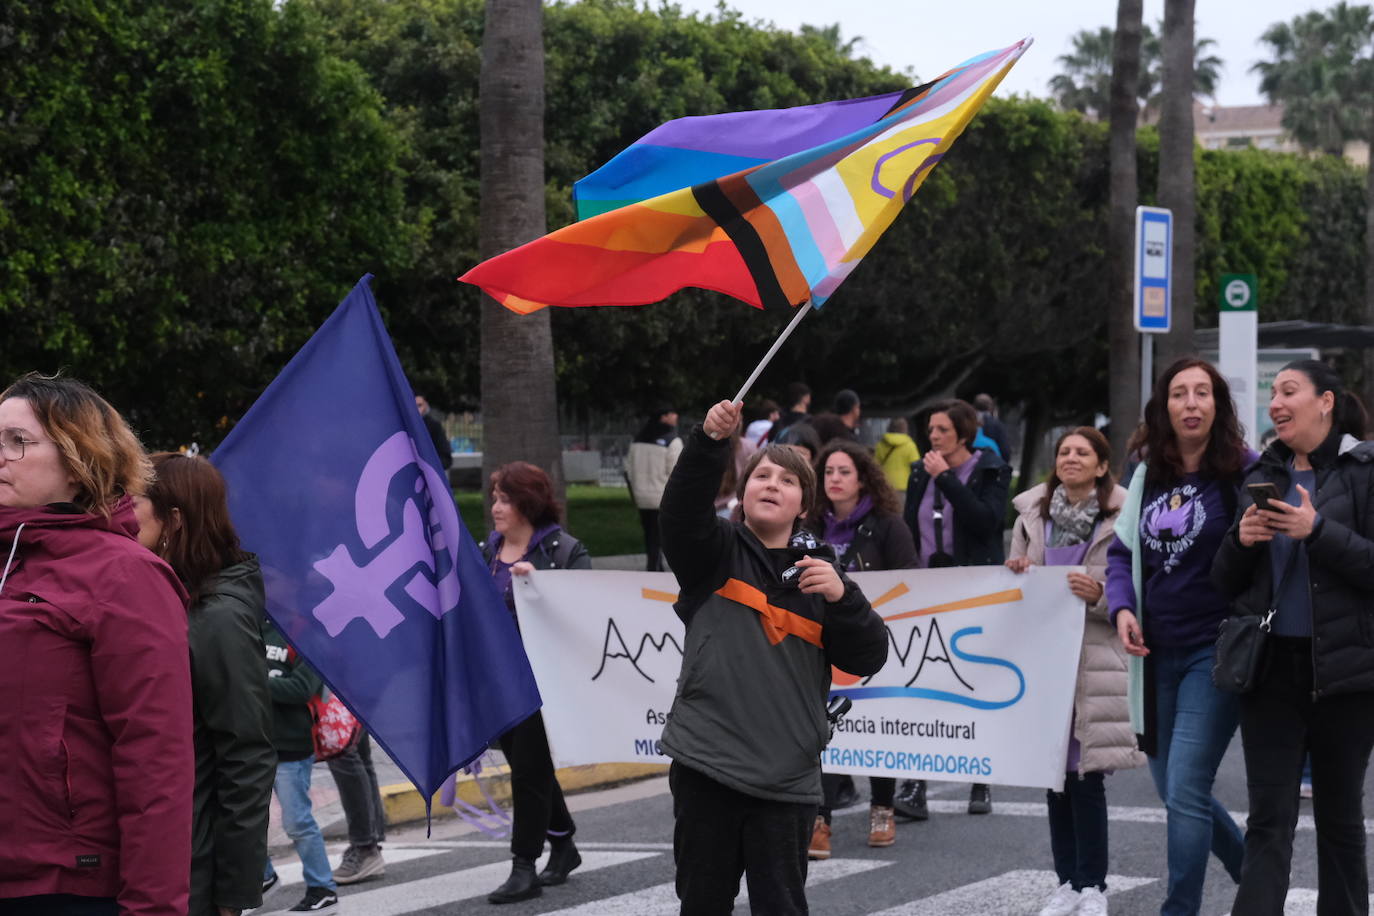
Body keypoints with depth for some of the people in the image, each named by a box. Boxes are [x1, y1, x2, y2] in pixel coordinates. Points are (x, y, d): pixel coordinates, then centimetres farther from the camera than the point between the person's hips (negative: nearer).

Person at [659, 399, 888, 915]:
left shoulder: (819, 570, 9)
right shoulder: (714, 553, 5)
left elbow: (868, 659, 3)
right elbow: (682, 510, -17)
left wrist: (842, 596, -14)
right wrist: (710, 442, -32)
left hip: (786, 776, 1)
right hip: (706, 764, -1)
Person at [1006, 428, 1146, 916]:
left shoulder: (1122, 521, -4)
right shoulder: (1032, 517, 11)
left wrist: (1101, 594, -19)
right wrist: (1015, 574, -2)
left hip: (1096, 661, -4)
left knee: (1087, 775, -5)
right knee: (1054, 773, 7)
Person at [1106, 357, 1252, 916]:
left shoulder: (1243, 470, -7)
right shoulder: (1148, 475, 10)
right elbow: (1123, 551, 17)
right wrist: (1122, 608, -1)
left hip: (1215, 650, -7)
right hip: (1158, 654, 7)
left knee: (1186, 790, -13)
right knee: (1171, 790, 14)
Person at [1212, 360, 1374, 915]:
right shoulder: (1263, 475, 12)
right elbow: (1225, 582, 14)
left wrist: (1317, 530, -20)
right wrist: (1241, 540, -6)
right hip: (1272, 666, 3)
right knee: (1269, 821, -3)